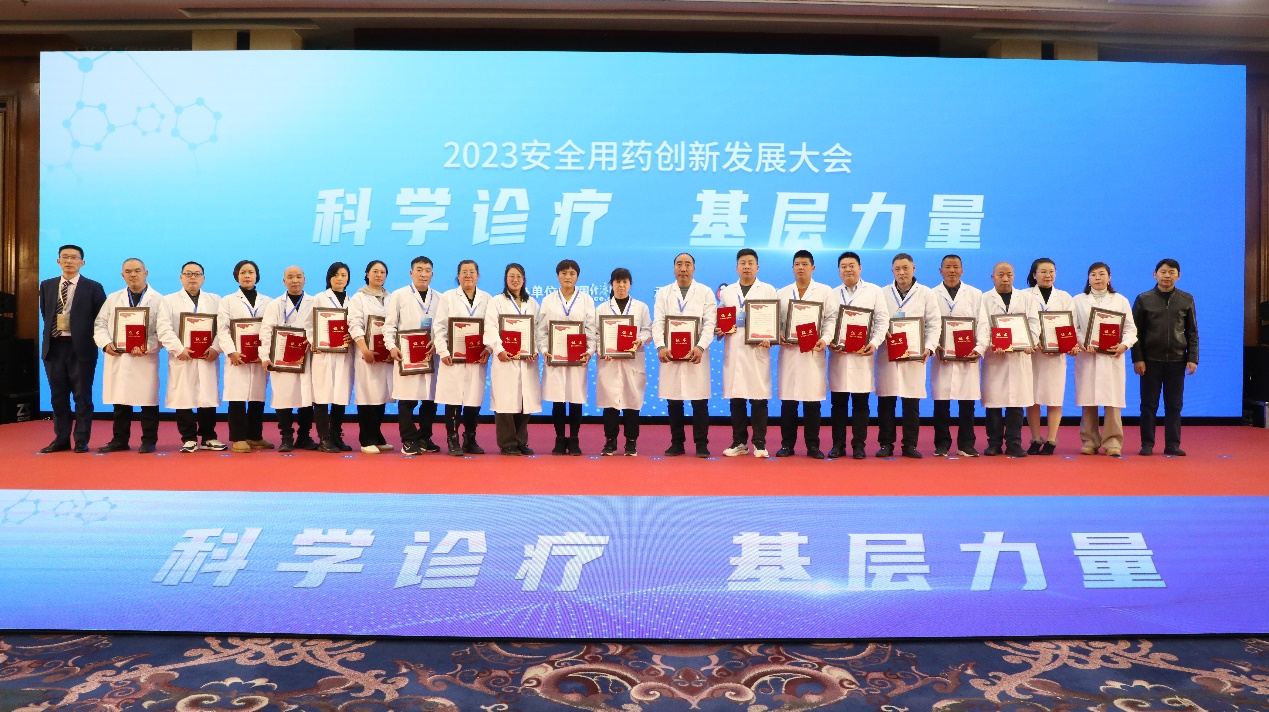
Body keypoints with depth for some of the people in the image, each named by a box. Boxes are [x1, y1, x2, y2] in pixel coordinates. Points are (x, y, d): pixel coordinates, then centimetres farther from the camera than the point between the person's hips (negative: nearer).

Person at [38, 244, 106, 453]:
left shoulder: (93, 287, -1)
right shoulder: (47, 286, 12)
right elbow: (45, 314, 17)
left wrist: (89, 338, -6)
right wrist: (52, 331, 7)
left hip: (81, 347, -4)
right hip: (54, 346, 4)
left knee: (82, 396, 1)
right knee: (58, 395, 9)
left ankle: (81, 440, 7)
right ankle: (61, 439, 17)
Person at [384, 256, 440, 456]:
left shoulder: (439, 298, 11)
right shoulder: (399, 296, 6)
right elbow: (389, 325, 3)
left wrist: (437, 342, -10)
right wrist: (391, 346, -11)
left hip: (431, 355, 3)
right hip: (406, 355, -2)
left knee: (430, 398, 5)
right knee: (407, 400, -2)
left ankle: (424, 438, 17)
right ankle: (409, 440, 6)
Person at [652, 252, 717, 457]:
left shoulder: (705, 292, 8)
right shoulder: (663, 293, 13)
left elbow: (710, 323, -1)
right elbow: (658, 323, 3)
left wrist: (700, 347, -16)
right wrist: (660, 346, -13)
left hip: (696, 354, -1)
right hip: (670, 354, 2)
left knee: (699, 401, -2)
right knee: (673, 401, 4)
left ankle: (701, 444, 6)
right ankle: (676, 443, 13)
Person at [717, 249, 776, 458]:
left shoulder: (768, 290, 8)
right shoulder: (727, 291, 15)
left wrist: (770, 339, -14)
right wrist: (718, 330, -6)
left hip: (757, 351, -2)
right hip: (733, 352, 2)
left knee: (758, 399, -2)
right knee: (735, 399, 3)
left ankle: (759, 443, 5)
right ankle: (739, 442, 12)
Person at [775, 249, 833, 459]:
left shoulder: (825, 291, 8)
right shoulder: (782, 293, 14)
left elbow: (831, 319, 1)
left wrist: (825, 339, -15)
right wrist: (778, 337, -9)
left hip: (813, 352, -1)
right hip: (789, 352, 2)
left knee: (812, 400, 0)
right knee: (788, 400, 1)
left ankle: (813, 445, 7)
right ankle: (787, 444, 9)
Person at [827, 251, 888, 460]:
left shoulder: (874, 291, 9)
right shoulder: (832, 294, 13)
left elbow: (882, 320, 4)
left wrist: (875, 343, -10)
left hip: (862, 355, -1)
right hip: (838, 355, 1)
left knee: (860, 403, 1)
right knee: (838, 403, 3)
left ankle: (859, 445, 8)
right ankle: (838, 445, 9)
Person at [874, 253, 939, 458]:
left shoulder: (926, 294, 10)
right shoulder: (883, 293, 11)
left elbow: (934, 324, 4)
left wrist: (929, 347, -10)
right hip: (887, 354, 0)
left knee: (912, 402, 1)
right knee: (886, 401, 0)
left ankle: (910, 445, 10)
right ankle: (886, 444, 8)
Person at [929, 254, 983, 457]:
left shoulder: (975, 294, 13)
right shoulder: (932, 295, 9)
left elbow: (982, 325, 7)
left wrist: (979, 349, -7)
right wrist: (934, 347, -13)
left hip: (968, 358, 1)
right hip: (942, 357, -1)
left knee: (967, 402, 1)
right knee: (941, 401, 0)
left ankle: (966, 445, 10)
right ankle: (942, 444, 9)